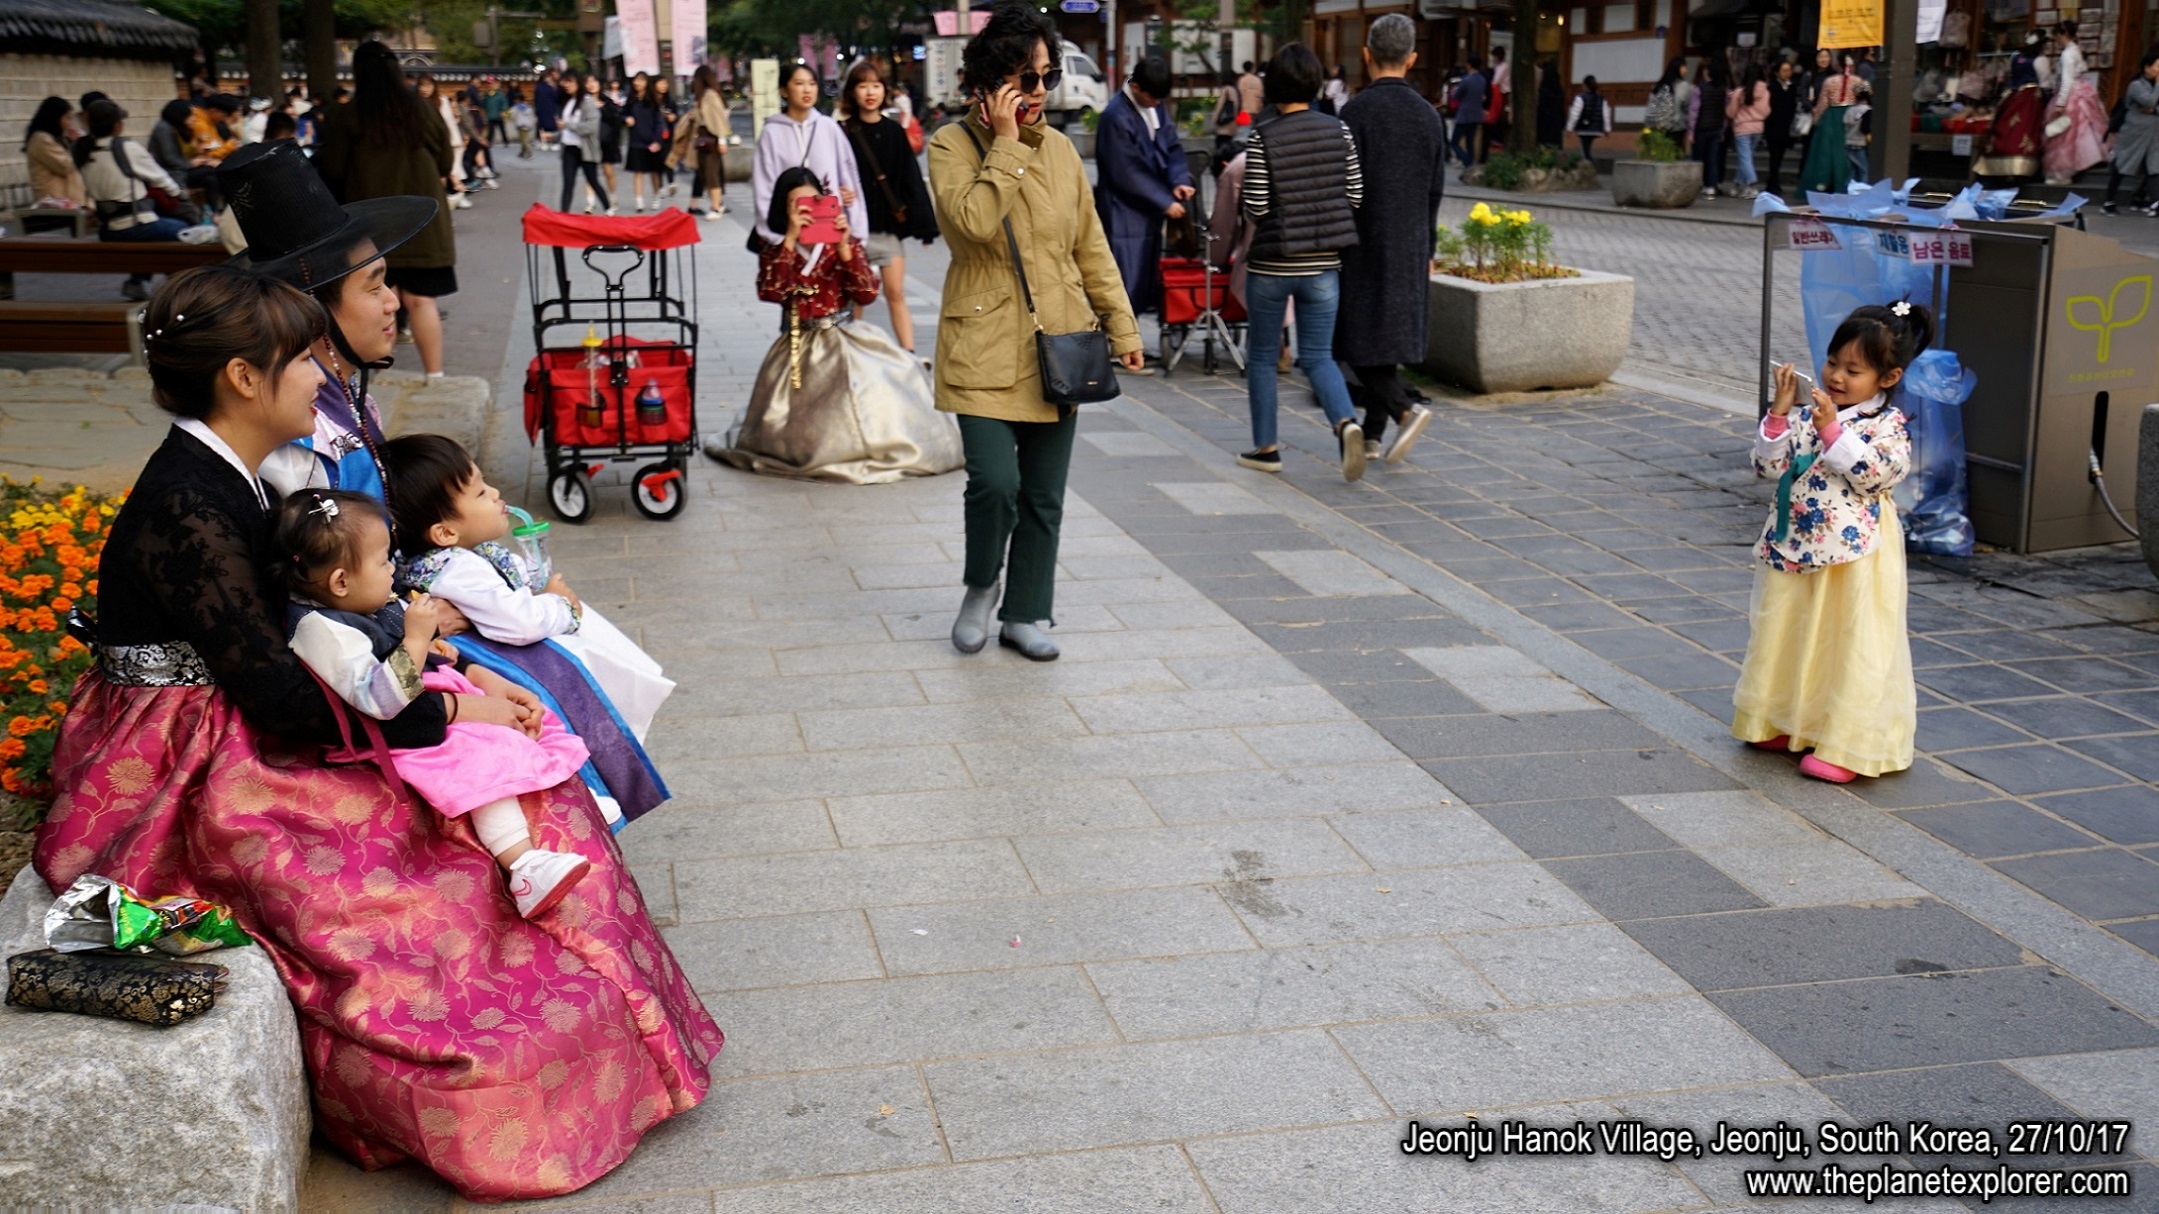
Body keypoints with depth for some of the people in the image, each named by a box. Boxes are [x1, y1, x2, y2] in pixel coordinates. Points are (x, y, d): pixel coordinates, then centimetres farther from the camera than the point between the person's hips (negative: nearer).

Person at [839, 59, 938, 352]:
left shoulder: (894, 132, 5)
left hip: (889, 225, 1)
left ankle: (909, 354, -2)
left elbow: (911, 179, 5)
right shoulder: (843, 133, -1)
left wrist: (922, 222, 2)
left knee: (896, 294, -1)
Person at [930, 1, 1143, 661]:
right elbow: (974, 220, -22)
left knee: (1044, 497, 7)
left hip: (1058, 348, 4)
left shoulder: (1058, 148, 9)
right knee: (995, 482, -14)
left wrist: (1121, 326, 11)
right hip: (984, 348, -4)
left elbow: (1091, 247, 14)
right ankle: (981, 584, 15)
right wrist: (1006, 143, -16)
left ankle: (1025, 614, 23)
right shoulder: (952, 145, -4)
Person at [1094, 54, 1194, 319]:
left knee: (1148, 282, 14)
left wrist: (1179, 180, -9)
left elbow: (1172, 147, 11)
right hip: (1125, 214, -8)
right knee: (1126, 285, -8)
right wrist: (1165, 203, -17)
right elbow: (1128, 173, -18)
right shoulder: (1116, 117, -19)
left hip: (1150, 209, 8)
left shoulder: (1157, 106, 5)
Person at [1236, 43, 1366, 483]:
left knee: (1262, 356, 13)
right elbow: (1355, 196, 0)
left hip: (1270, 264, -3)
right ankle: (1346, 422, -17)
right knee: (1318, 356, 8)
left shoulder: (1263, 138, -12)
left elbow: (1255, 206, -12)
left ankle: (1265, 447, 17)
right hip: (1323, 265, 3)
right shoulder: (1339, 132, -2)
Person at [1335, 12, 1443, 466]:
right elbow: (1435, 191, 10)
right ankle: (1372, 435, 16)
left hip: (1364, 245, -6)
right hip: (1409, 248, 6)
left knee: (1358, 341, 0)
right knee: (1388, 338, 12)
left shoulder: (1357, 111, -12)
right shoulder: (1428, 115, 6)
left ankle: (1406, 410, -17)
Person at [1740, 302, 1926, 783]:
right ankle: (1785, 723, 30)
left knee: (1854, 647, -2)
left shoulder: (1888, 424, -6)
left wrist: (1831, 429, -23)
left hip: (1854, 556, -6)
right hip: (1796, 545, 6)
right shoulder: (1808, 415, 7)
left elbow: (1874, 474, -21)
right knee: (1788, 636, 15)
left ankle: (1844, 746, 4)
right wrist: (1779, 413, -9)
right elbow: (1769, 467, 3)